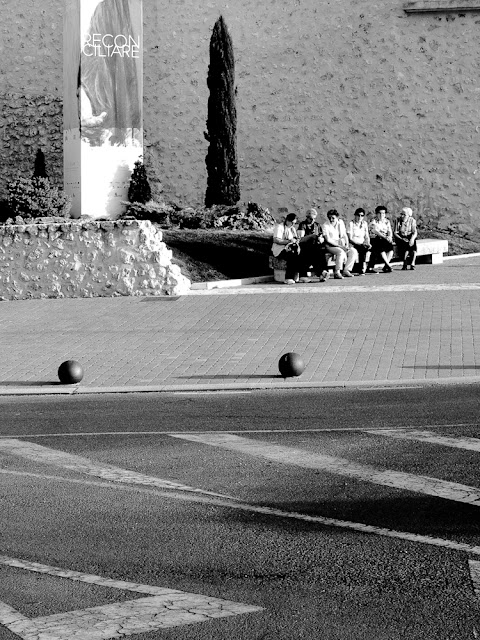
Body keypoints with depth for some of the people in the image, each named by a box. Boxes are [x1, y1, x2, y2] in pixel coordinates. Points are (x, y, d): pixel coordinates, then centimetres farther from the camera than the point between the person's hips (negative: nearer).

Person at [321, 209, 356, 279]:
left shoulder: (341, 223, 9)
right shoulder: (325, 226, -9)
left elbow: (345, 235, 13)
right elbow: (328, 240, -14)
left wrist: (347, 245, -5)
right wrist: (340, 246, -19)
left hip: (341, 245, 6)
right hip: (330, 246, -6)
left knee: (353, 251, -17)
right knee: (341, 252, -34)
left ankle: (346, 270, -16)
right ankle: (337, 272, -27)